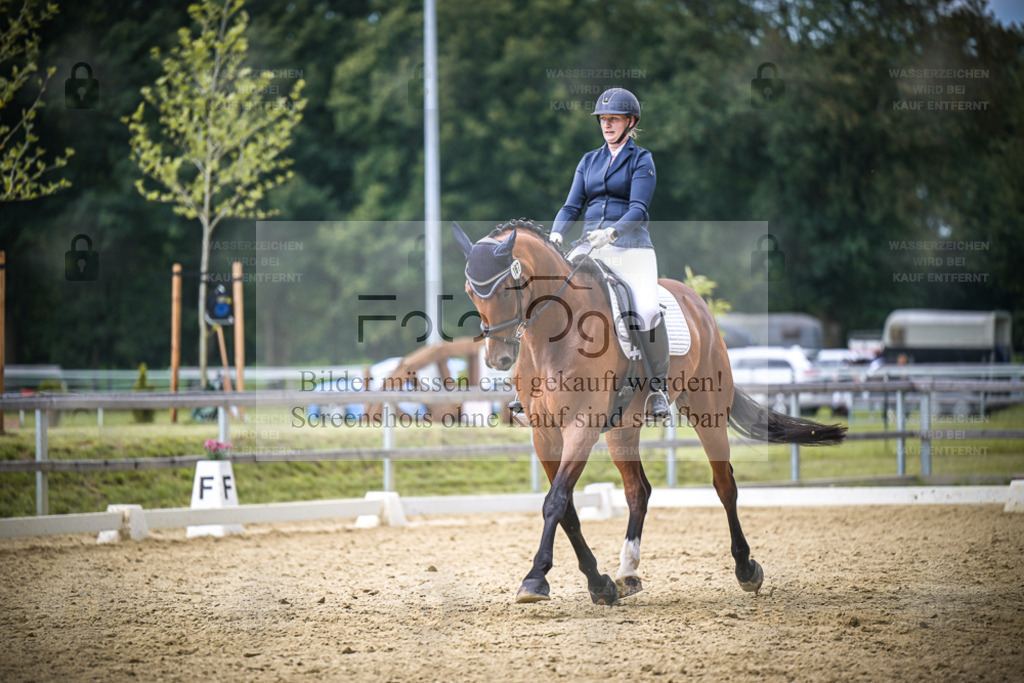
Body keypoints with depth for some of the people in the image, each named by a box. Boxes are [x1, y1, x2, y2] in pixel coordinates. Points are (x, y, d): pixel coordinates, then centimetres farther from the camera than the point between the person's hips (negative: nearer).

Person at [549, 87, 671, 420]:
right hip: (589, 244, 5)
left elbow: (638, 208, -8)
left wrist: (611, 233, -26)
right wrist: (557, 234, -8)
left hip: (630, 244, -5)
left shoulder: (641, 160, 4)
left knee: (646, 311, -27)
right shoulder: (589, 161, 18)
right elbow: (572, 206, 13)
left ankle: (658, 386, -12)